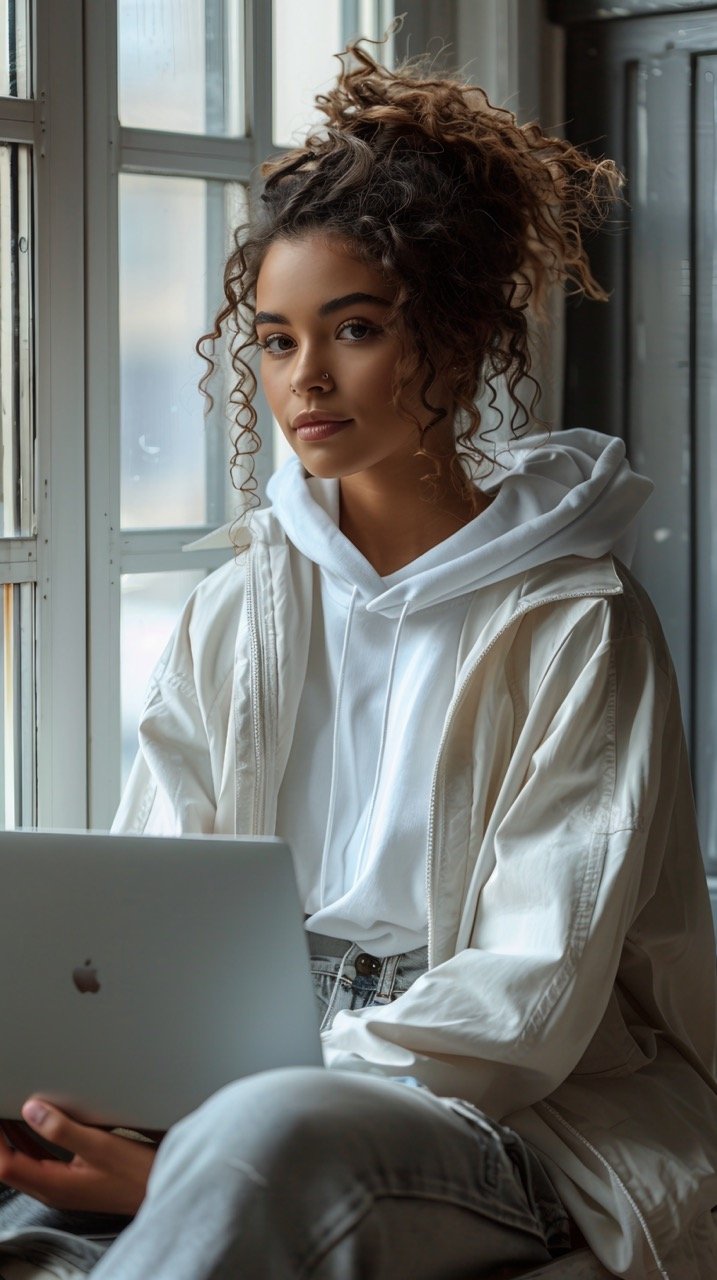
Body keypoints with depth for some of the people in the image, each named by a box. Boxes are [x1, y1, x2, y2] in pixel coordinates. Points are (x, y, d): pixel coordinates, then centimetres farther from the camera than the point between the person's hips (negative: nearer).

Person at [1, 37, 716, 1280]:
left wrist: (193, 1159, -24)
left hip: (523, 1123, -4)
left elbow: (533, 991, -12)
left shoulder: (573, 624, -5)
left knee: (271, 1136, -37)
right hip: (256, 1075, 4)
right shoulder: (236, 614, 11)